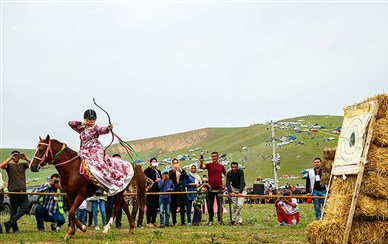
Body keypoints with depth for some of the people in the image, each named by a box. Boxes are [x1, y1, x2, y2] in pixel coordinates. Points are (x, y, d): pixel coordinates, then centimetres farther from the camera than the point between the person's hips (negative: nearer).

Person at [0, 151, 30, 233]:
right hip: (13, 191, -3)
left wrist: (26, 158, -12)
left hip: (23, 191, 4)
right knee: (14, 211, 1)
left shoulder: (23, 165, 16)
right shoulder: (9, 165, 6)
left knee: (25, 209, -6)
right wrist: (10, 158, -17)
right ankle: (15, 228, 7)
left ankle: (9, 223, -2)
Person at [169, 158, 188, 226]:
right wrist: (174, 171, -14)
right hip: (174, 190, -1)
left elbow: (186, 177, -2)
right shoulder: (171, 171, 8)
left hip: (181, 189, 2)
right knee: (173, 206, -1)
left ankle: (182, 222, 2)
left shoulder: (182, 170, 14)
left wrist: (181, 171, -9)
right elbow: (170, 177, -12)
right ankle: (174, 222, 5)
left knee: (182, 206, -2)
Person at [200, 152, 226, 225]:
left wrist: (224, 183, 7)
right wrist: (201, 163, -39)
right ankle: (210, 220, 9)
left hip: (219, 187, 2)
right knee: (210, 204, 2)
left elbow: (226, 175, 20)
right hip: (211, 187, -1)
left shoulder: (221, 166, 9)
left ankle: (220, 220, 11)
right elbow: (202, 167, -18)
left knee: (220, 204, 4)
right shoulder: (209, 165, 2)